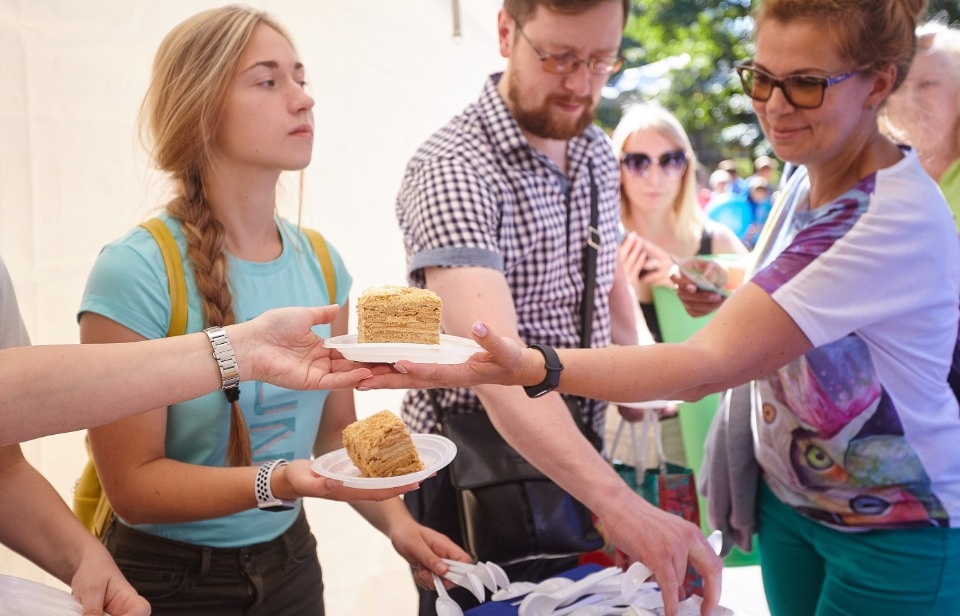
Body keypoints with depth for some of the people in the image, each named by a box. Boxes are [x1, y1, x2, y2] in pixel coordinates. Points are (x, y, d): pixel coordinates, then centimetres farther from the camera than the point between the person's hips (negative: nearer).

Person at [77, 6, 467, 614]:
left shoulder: (320, 262, -4)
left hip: (291, 562, 5)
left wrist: (394, 519, -12)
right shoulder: (136, 272, -22)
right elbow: (132, 480, -18)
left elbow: (336, 429, 4)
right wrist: (276, 484, -32)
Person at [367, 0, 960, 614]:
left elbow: (710, 364, -34)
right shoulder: (807, 179, -1)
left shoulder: (902, 217, -28)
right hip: (789, 498, 7)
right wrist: (734, 300, -6)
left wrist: (529, 368, -44)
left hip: (896, 532, -7)